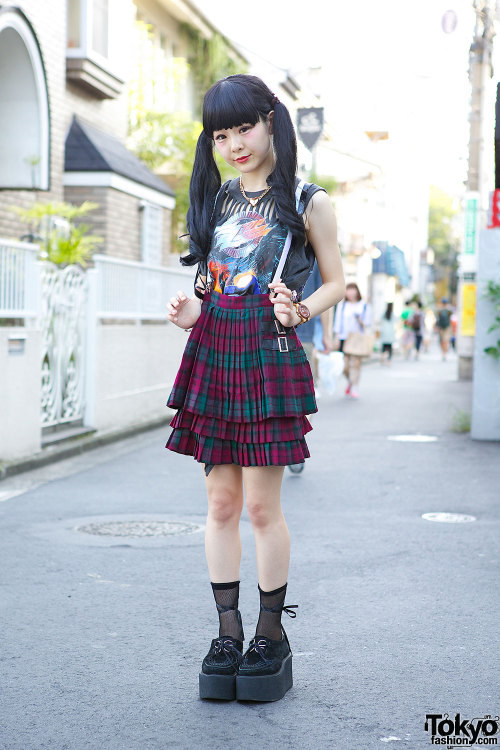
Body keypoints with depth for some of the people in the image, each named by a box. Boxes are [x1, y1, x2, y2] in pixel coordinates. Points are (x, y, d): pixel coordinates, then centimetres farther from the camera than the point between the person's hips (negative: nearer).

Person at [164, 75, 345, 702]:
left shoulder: (306, 203, 3)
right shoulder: (215, 201, 16)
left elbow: (336, 283, 7)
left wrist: (299, 312, -13)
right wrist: (190, 310, 0)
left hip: (270, 356, -4)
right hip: (213, 356, 4)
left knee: (262, 505, -4)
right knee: (221, 502, 5)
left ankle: (271, 634, 11)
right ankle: (228, 634, 15)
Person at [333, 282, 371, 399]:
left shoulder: (365, 307, 8)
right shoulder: (341, 306, 13)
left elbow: (367, 324, 7)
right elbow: (338, 323, 12)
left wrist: (361, 321, -14)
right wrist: (337, 338, 5)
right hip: (344, 339, 1)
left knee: (355, 364, -9)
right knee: (344, 366, -4)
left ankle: (354, 389, -2)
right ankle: (350, 381, 26)